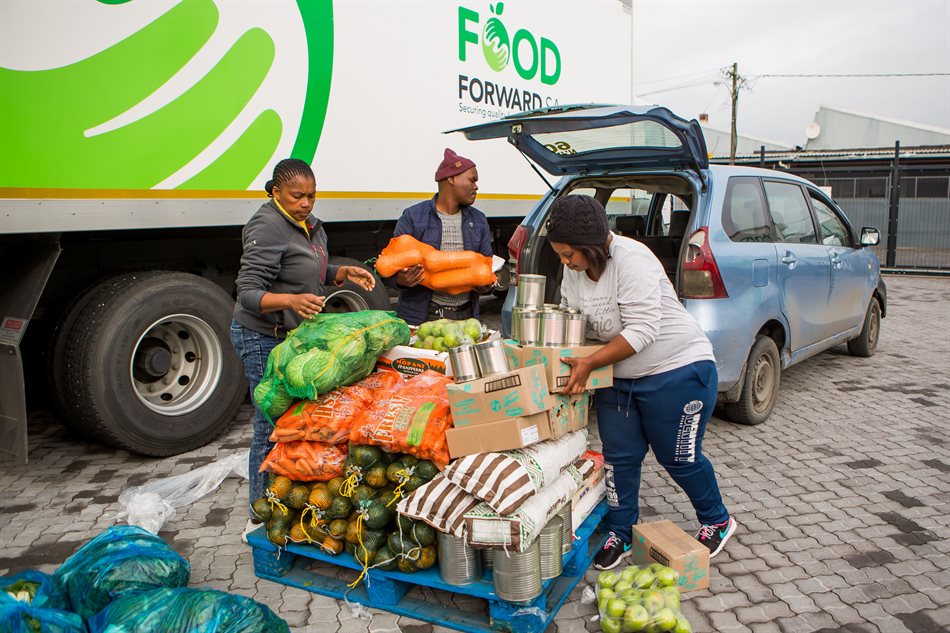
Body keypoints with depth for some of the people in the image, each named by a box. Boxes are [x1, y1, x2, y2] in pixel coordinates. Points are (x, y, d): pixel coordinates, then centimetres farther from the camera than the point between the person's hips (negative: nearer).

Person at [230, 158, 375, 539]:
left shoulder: (310, 225, 10)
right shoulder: (267, 228, -19)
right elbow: (249, 294, -24)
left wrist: (344, 273, 5)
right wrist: (291, 300, -41)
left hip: (295, 334, 9)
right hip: (264, 339, -9)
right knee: (272, 428, -3)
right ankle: (261, 519, 13)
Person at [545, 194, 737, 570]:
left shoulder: (631, 260, -26)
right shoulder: (573, 270, -2)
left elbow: (642, 330, -31)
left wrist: (589, 363, -33)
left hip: (677, 371, -7)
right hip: (618, 379, 7)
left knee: (678, 458, 6)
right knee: (619, 457, 8)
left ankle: (717, 522, 32)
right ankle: (620, 533, 26)